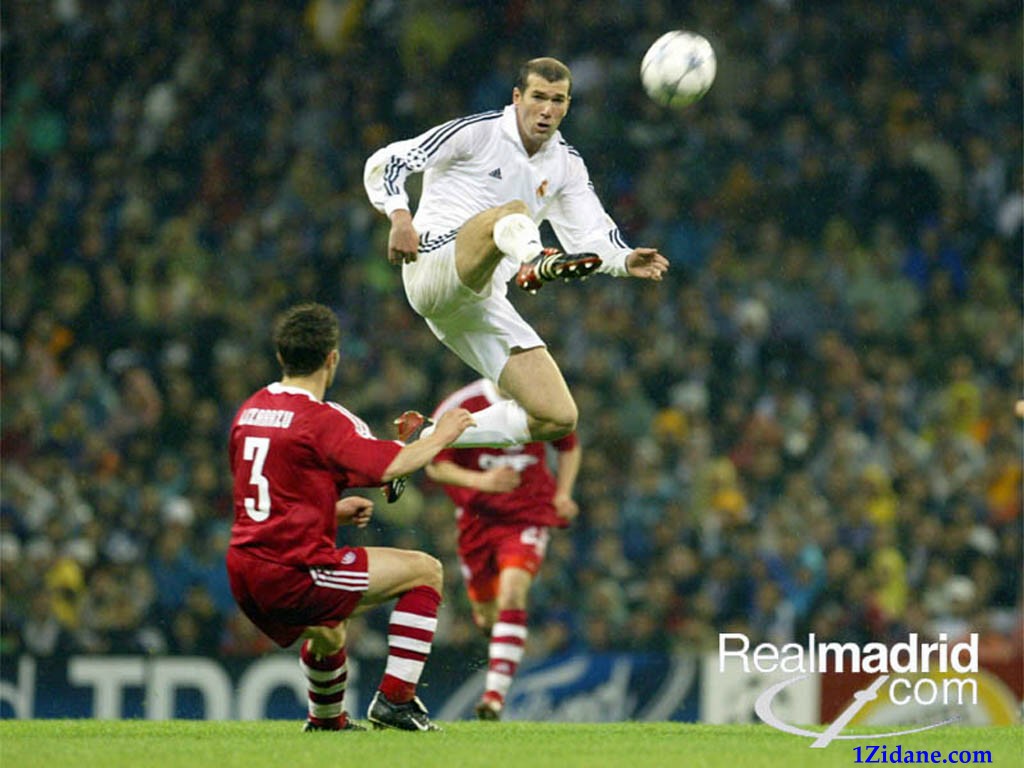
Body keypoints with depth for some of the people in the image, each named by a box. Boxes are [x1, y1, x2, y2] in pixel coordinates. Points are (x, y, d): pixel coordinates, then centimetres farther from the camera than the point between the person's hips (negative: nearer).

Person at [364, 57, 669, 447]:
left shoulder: (566, 164, 15)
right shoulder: (477, 132, -2)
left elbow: (591, 234, 14)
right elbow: (384, 163, -4)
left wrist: (626, 260, -9)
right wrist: (400, 217, -23)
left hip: (481, 304, 7)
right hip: (433, 265, -7)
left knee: (558, 418, -4)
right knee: (512, 210, -35)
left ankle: (424, 438, 7)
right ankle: (536, 263, -73)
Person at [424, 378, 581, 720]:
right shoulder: (461, 406, -11)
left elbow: (569, 446, 16)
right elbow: (434, 465, -7)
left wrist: (562, 494, 1)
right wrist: (481, 481, -23)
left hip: (528, 513, -1)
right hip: (478, 516, 1)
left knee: (512, 592, -25)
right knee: (486, 616, 11)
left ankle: (495, 694, -27)